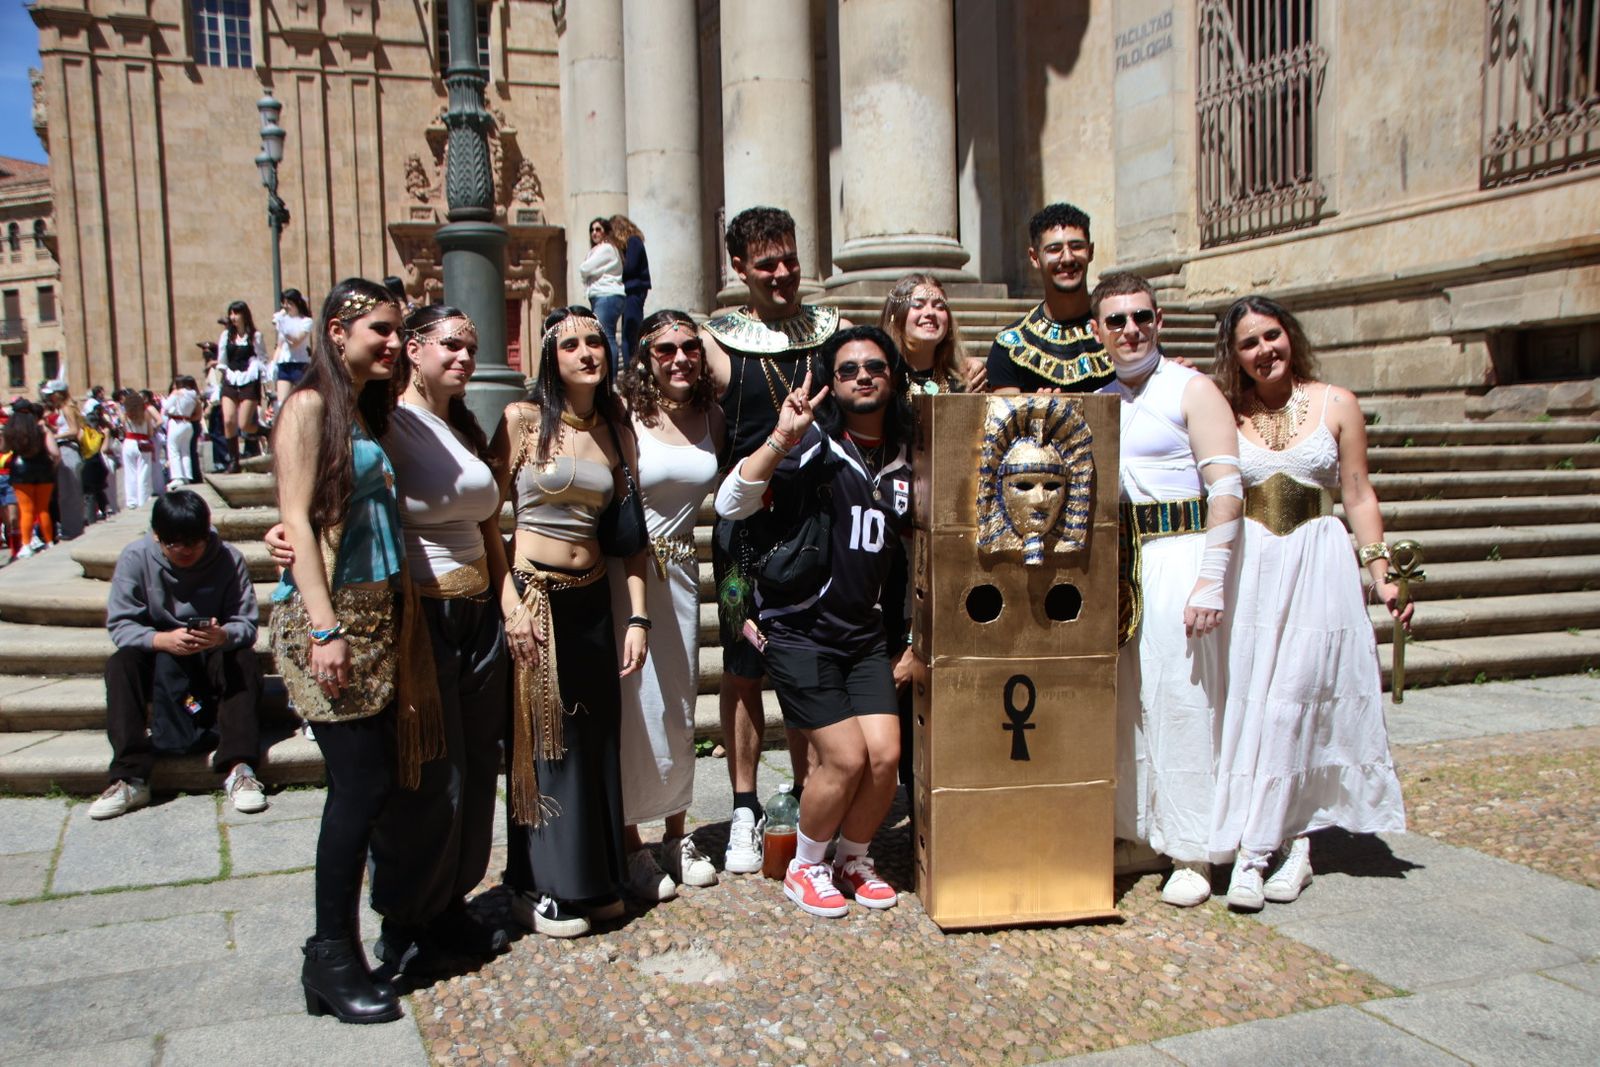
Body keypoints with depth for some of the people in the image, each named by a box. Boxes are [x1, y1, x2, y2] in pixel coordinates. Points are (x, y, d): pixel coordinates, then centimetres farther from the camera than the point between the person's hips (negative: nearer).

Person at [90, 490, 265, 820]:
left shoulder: (229, 559, -13)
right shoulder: (135, 558, -12)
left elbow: (246, 624, -16)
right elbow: (120, 625, -16)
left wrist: (222, 636, -41)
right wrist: (163, 640, -37)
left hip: (214, 657, -1)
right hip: (157, 659, 1)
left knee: (245, 662, -30)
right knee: (119, 665, -28)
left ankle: (238, 769, -37)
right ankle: (129, 779, -33)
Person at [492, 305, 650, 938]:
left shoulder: (616, 433, 8)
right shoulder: (523, 419, -6)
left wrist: (637, 616, 3)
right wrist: (509, 601, -17)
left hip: (591, 600, 5)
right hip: (531, 595, -4)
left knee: (595, 736, 10)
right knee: (541, 738, 4)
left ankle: (592, 879, 27)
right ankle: (538, 887, 19)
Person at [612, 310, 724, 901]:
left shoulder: (711, 416, 5)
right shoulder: (624, 414, -11)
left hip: (682, 572, 5)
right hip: (627, 572, -5)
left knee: (681, 707, 12)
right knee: (633, 707, -1)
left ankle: (677, 837, 27)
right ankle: (632, 848, 14)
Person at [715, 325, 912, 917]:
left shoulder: (904, 458, 7)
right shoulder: (812, 445, -10)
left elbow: (911, 542, 23)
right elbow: (731, 504, -21)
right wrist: (781, 439, -30)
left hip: (865, 632, 5)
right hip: (800, 630, -5)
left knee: (885, 755, -5)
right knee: (845, 757, -9)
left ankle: (853, 861, 22)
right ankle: (805, 869, 16)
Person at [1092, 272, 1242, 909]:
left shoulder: (1190, 390, -2)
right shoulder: (1098, 399, 14)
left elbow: (1227, 487, -9)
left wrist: (1211, 579, -16)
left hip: (1177, 551, -5)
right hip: (1115, 559, 6)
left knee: (1178, 700, -3)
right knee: (1124, 698, 8)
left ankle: (1192, 853, 7)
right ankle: (1138, 829, 22)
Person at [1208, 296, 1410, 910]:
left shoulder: (1335, 405, 3)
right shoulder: (1226, 413, 4)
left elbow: (1358, 497, 5)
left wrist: (1380, 576, 2)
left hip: (1318, 566, -1)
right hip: (1248, 569, 1)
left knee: (1296, 705, -4)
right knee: (1247, 705, -2)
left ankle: (1255, 850, 2)